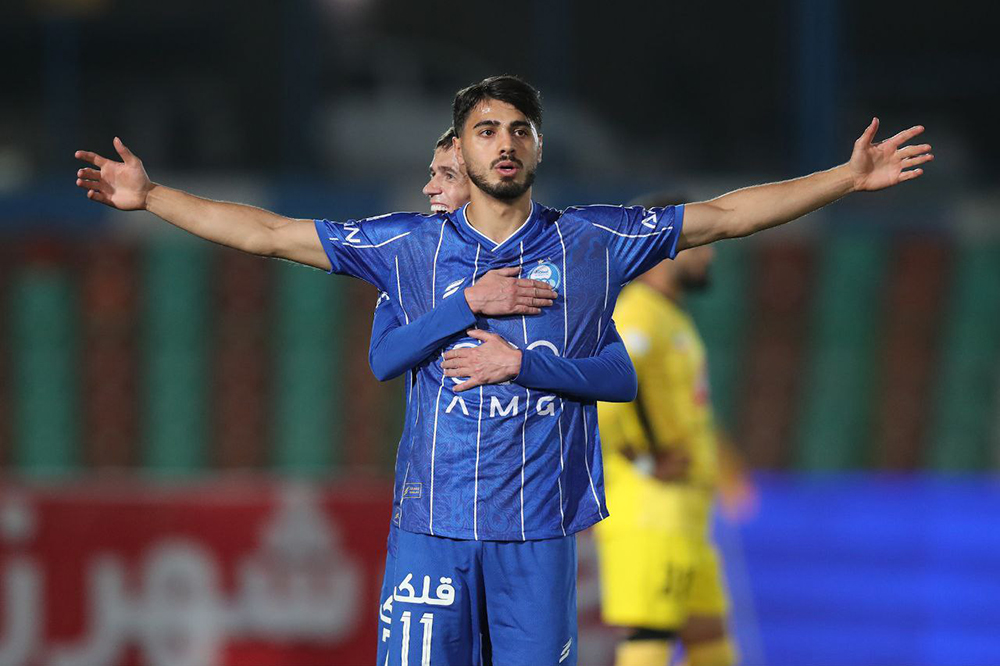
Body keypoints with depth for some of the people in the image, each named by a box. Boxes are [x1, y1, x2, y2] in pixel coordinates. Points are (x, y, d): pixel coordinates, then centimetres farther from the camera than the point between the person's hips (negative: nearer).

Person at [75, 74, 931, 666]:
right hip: (435, 523, 0)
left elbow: (724, 214, 8)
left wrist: (848, 178, 4)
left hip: (540, 526, 0)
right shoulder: (409, 245, 7)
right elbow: (268, 234, 9)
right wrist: (151, 196, 6)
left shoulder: (594, 242, 6)